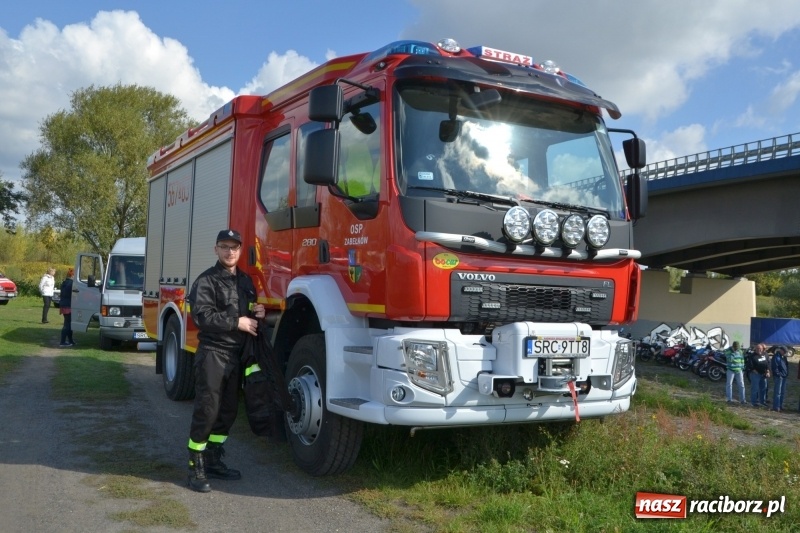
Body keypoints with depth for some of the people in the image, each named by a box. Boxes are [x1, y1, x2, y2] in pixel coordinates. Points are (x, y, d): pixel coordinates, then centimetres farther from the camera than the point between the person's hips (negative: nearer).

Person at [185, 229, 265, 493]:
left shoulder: (245, 281, 16)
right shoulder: (206, 281, -8)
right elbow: (202, 316, -19)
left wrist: (256, 311, 3)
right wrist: (236, 322, -18)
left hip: (236, 354, 7)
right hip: (212, 353, -7)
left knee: (228, 411, 11)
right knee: (206, 410, -7)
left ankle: (213, 461, 23)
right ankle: (196, 468, 2)